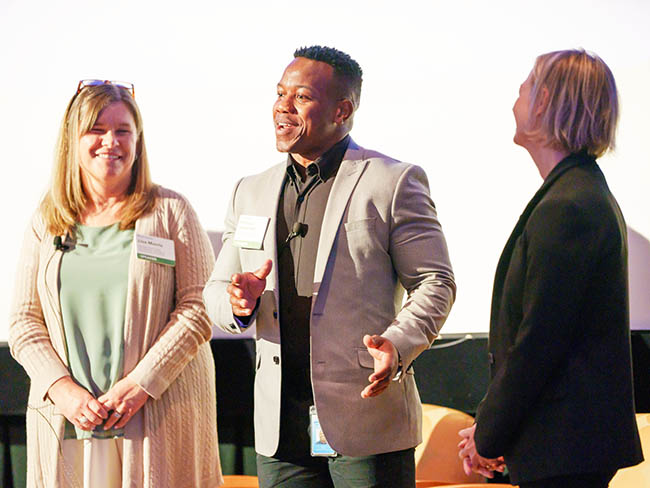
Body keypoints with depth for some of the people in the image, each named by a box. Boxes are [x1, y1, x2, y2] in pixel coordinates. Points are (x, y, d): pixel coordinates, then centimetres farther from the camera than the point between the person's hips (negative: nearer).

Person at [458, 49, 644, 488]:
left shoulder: (563, 208, -19)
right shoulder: (592, 196, 14)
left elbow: (538, 340, -20)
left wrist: (488, 437, -9)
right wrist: (491, 427, 14)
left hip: (564, 449, -10)